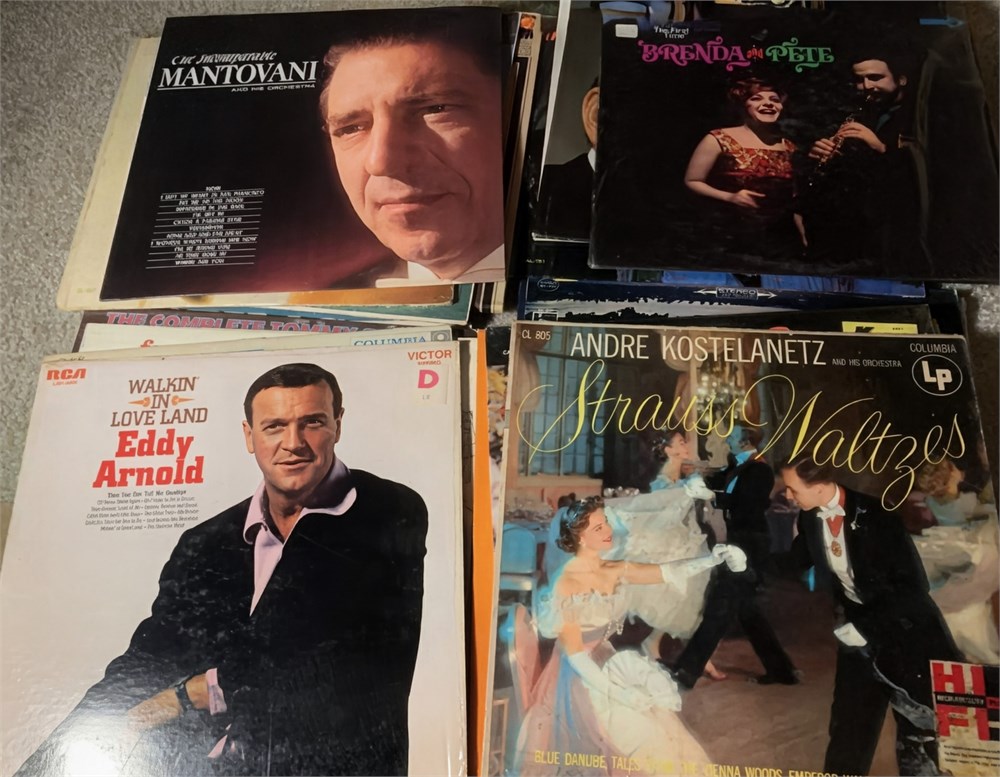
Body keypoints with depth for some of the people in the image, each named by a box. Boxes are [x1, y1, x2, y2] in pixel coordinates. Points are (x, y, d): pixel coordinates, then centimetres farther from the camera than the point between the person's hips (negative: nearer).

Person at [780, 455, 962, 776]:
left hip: (905, 629, -5)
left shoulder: (874, 515, -25)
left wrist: (865, 626, -24)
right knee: (849, 722, 13)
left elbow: (914, 584, -24)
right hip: (859, 627, 5)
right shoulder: (809, 518, -7)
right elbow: (797, 562, 8)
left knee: (921, 727, 3)